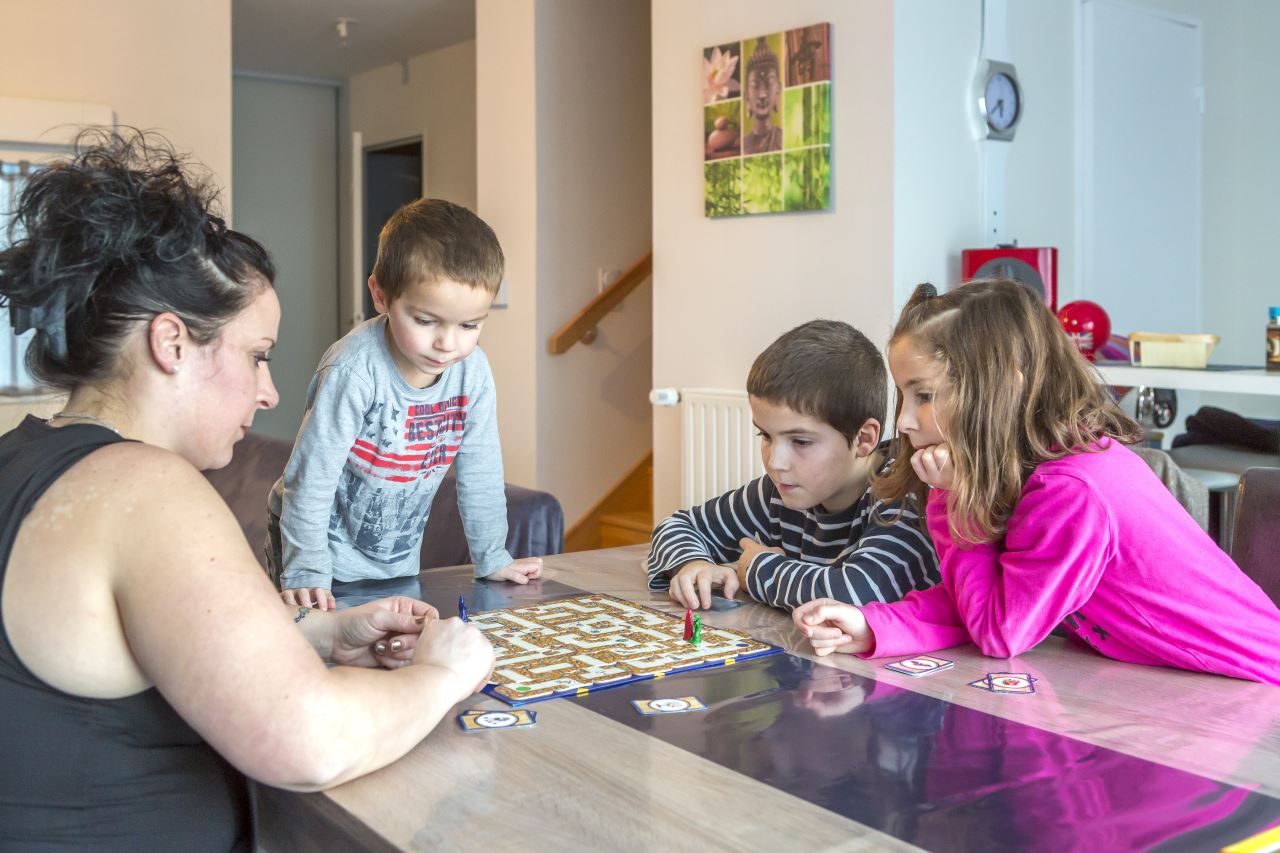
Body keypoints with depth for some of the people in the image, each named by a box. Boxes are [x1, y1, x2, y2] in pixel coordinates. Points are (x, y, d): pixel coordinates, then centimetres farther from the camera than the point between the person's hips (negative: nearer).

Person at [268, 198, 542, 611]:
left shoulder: (473, 371, -13)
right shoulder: (354, 370, -29)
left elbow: (480, 470, 0)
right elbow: (311, 476, -24)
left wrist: (492, 558, 6)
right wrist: (305, 573, -23)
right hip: (327, 550, -5)